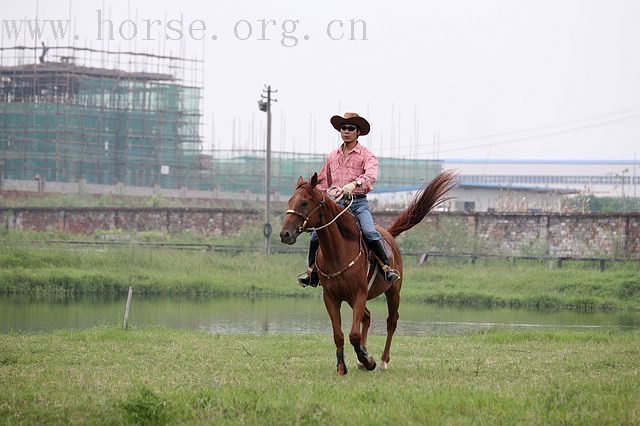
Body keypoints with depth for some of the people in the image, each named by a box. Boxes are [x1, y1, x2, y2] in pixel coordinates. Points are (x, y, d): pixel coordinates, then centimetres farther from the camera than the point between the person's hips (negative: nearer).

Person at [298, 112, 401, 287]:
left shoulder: (366, 155, 1)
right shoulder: (332, 156, 16)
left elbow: (371, 176, -20)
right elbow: (323, 183, 24)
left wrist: (354, 184, -38)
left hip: (358, 202, -4)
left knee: (370, 232, -27)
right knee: (316, 233, -12)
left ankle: (387, 268, -21)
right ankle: (312, 270, 2)